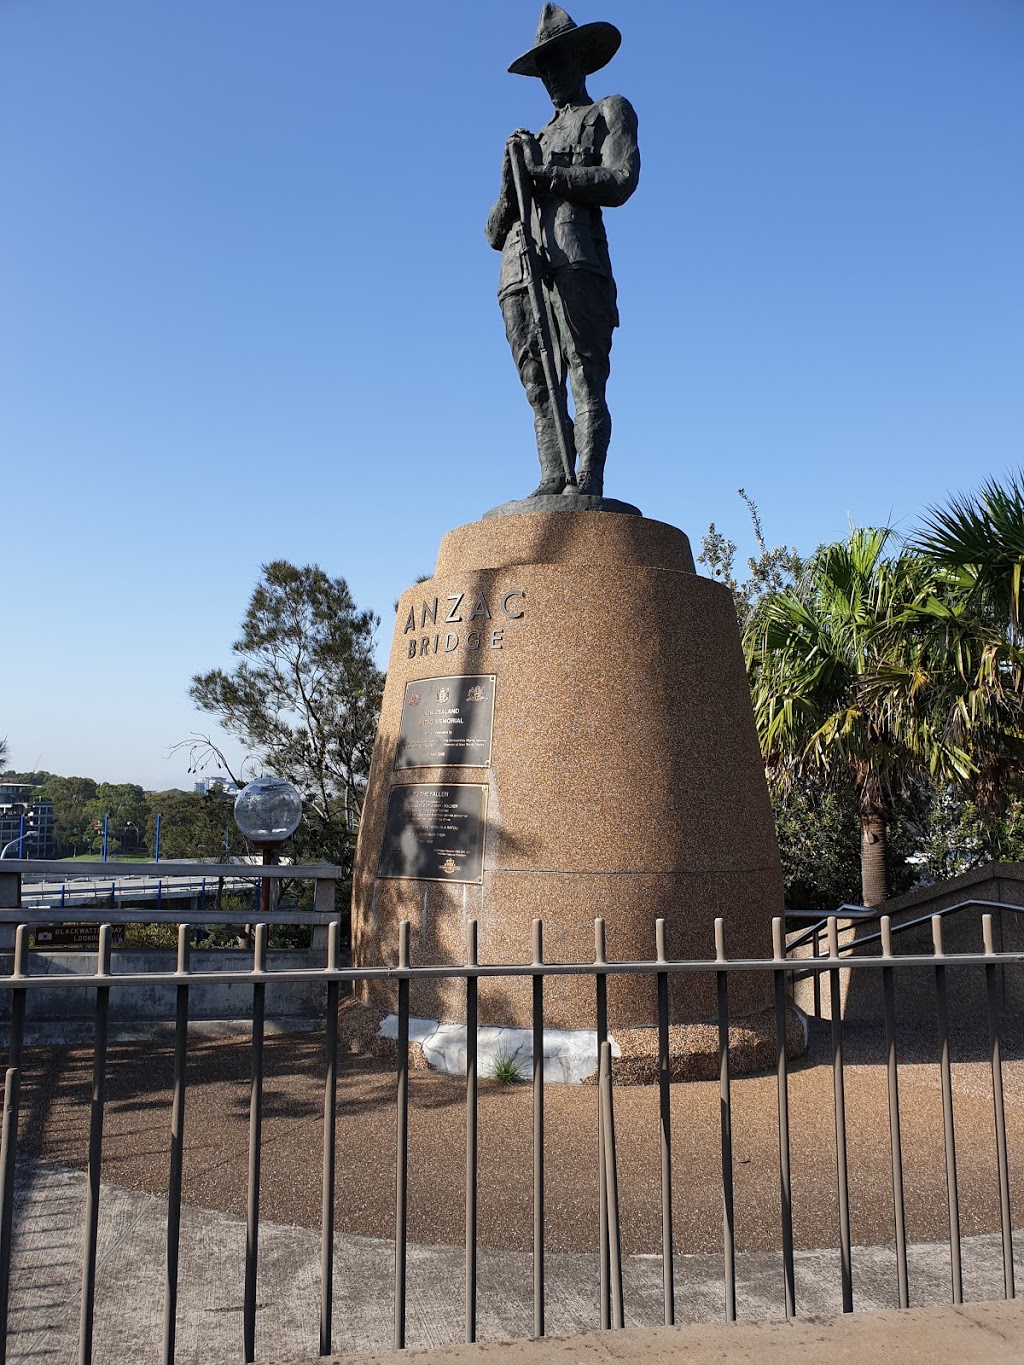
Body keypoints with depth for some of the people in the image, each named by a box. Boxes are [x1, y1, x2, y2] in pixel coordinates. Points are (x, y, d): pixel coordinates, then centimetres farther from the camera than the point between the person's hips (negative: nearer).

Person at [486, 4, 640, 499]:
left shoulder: (610, 112, 22)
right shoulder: (535, 141, 34)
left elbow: (620, 181, 0)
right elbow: (495, 234, 26)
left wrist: (543, 172, -2)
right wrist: (510, 182, 6)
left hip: (574, 260, -5)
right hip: (519, 271, 5)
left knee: (586, 377, -17)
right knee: (539, 387, -7)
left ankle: (587, 481, -25)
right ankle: (552, 481, -13)